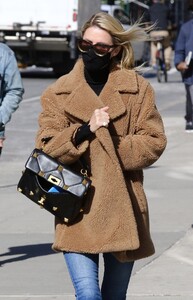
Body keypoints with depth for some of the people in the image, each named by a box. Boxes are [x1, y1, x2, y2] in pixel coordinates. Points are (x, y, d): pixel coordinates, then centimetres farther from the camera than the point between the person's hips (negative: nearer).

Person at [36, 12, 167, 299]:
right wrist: (85, 131, -17)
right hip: (78, 208, -1)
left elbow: (154, 140, 1)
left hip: (123, 210, 1)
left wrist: (115, 152, -12)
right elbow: (46, 146, -3)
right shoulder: (58, 93, 5)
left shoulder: (137, 88, 4)